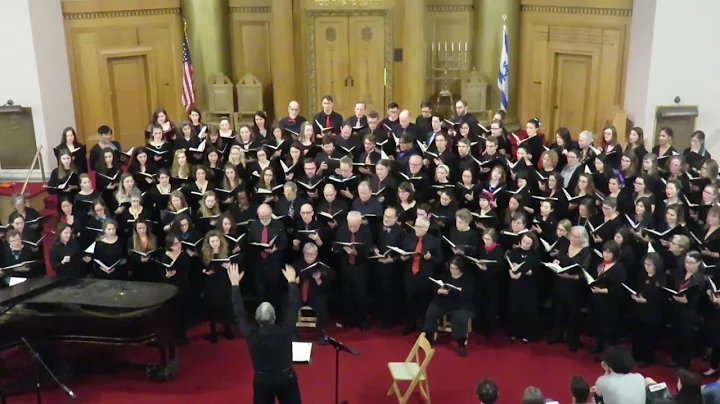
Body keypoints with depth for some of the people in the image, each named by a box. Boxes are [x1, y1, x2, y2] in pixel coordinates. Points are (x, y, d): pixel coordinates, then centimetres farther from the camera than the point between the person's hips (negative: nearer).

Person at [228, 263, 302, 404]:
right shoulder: (284, 331, -20)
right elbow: (293, 307, -9)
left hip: (262, 380, 1)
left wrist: (235, 284, -4)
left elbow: (239, 314, -9)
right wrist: (292, 282, 2)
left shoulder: (252, 335, -19)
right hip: (286, 378, 0)